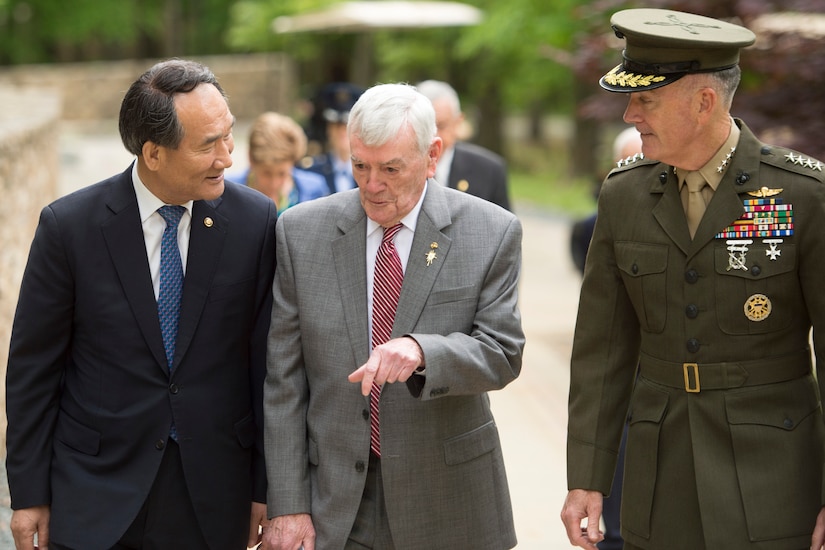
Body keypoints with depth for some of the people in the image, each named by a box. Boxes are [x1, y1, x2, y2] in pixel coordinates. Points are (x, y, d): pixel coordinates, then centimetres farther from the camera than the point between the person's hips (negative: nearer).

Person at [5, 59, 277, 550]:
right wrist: (30, 494, 0)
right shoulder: (69, 226, -9)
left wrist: (265, 487, 3)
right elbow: (32, 367, -1)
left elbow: (267, 361, 0)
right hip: (94, 500, -1)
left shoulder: (255, 220, -5)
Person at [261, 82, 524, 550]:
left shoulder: (492, 233, -4)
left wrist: (419, 350, -29)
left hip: (447, 498, 0)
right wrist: (288, 505, -5)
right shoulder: (301, 231, -2)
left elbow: (502, 353, -8)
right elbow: (284, 377, -1)